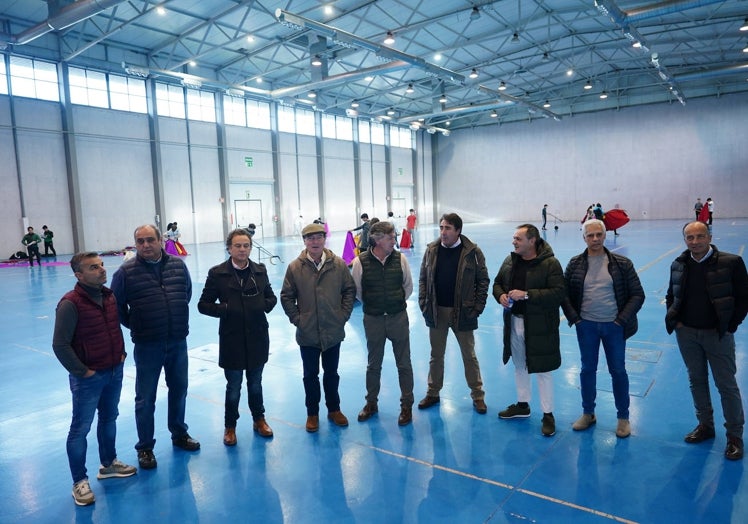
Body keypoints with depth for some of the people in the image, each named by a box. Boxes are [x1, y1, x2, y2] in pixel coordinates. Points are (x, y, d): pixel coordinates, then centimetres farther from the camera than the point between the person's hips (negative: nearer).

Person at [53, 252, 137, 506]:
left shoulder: (110, 295, 1)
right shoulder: (70, 304, -20)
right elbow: (60, 345, -18)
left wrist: (121, 352, 8)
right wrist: (82, 371, -15)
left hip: (114, 371, 7)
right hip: (88, 378, -7)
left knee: (109, 418, 21)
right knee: (80, 428, 6)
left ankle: (108, 464, 39)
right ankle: (80, 482, 20)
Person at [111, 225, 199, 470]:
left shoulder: (177, 264, 0)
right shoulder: (126, 271, -10)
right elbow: (116, 305, -1)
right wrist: (134, 326, 3)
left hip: (178, 342, 3)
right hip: (147, 346, -3)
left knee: (179, 390, 17)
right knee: (145, 398, 8)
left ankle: (179, 434, 37)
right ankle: (145, 447, 24)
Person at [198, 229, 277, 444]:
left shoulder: (260, 270, 1)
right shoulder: (217, 273, -7)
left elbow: (271, 297, 11)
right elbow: (203, 305, -3)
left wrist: (265, 305, -9)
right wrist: (225, 309, -17)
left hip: (257, 337, 3)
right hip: (232, 339, -2)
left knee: (255, 383, 18)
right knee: (233, 387, 11)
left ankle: (259, 419, 39)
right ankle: (230, 426, 32)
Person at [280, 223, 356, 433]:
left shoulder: (338, 264, -5)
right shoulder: (295, 267, -7)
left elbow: (349, 290, 3)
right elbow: (286, 297, 0)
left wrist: (344, 315, -3)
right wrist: (297, 319, -5)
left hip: (333, 331, 1)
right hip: (307, 333, -1)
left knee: (331, 373, 17)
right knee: (311, 375, 13)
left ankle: (334, 409, 35)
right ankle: (312, 413, 30)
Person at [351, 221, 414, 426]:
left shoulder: (400, 259, -7)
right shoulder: (361, 262, -12)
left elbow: (408, 286, 8)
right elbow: (357, 290, 3)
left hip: (398, 317, 1)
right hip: (373, 319, 0)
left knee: (404, 364, 8)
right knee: (373, 364, 15)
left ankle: (407, 405, 23)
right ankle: (371, 403, 33)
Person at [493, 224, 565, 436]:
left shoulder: (550, 264, -14)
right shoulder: (510, 261, 5)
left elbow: (558, 292, -22)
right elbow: (497, 283, 17)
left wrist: (527, 295, -27)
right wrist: (500, 295, -6)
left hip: (539, 327, -6)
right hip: (514, 323, 6)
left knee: (542, 370, 4)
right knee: (519, 365, 20)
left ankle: (548, 414, 19)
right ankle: (522, 405, 38)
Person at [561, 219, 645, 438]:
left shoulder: (622, 263, -6)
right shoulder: (575, 264, -2)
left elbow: (637, 294, -3)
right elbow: (564, 293, 3)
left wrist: (621, 320, -9)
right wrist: (574, 318, -5)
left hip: (613, 325, -1)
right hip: (586, 325, 1)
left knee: (618, 371, 10)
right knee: (587, 369, 13)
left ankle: (623, 417, 27)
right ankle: (588, 413, 30)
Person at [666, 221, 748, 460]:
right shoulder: (679, 265, 1)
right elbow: (671, 295, 13)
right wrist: (674, 321, 3)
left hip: (717, 333, -4)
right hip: (687, 333, 4)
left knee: (727, 385, 4)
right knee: (697, 380, 15)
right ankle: (705, 425, 31)